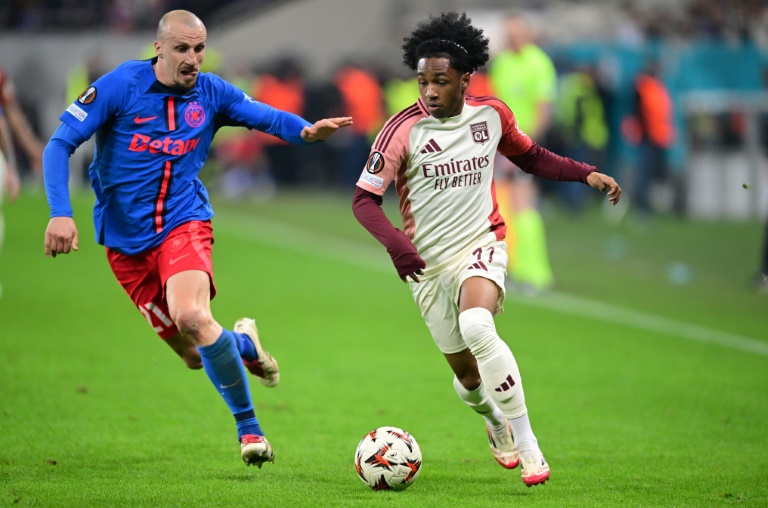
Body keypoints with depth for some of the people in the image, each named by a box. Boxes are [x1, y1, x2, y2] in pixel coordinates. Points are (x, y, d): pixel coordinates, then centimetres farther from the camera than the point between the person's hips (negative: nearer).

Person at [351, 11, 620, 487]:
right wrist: (396, 243, -29)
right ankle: (496, 421, 44)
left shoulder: (491, 114, -2)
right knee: (467, 374, 6)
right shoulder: (403, 130, -11)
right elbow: (364, 199, -11)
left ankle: (527, 444, -26)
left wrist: (586, 173, 4)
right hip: (427, 263, 1)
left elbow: (532, 158, 17)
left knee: (476, 326, -32)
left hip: (481, 246, -1)